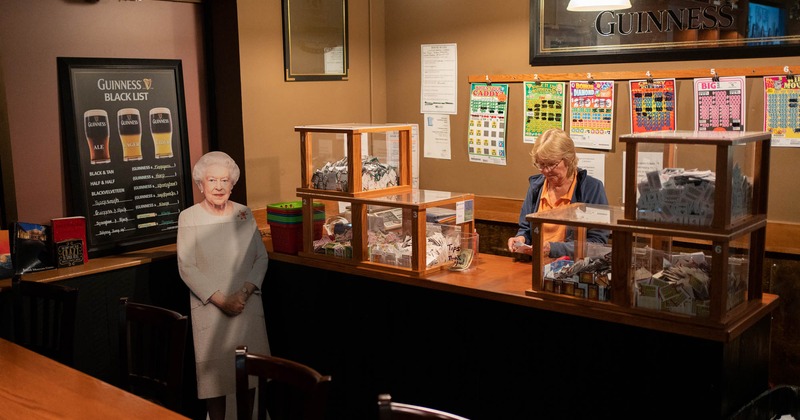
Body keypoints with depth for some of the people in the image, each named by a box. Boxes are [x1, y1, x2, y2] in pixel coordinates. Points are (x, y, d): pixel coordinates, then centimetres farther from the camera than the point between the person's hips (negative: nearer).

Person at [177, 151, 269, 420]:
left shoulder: (244, 214, 6)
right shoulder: (188, 218, -4)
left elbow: (261, 257, 6)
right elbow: (186, 267, -8)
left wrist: (245, 292, -9)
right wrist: (220, 299, -14)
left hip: (248, 305, 3)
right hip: (210, 308, -3)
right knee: (215, 371, 2)